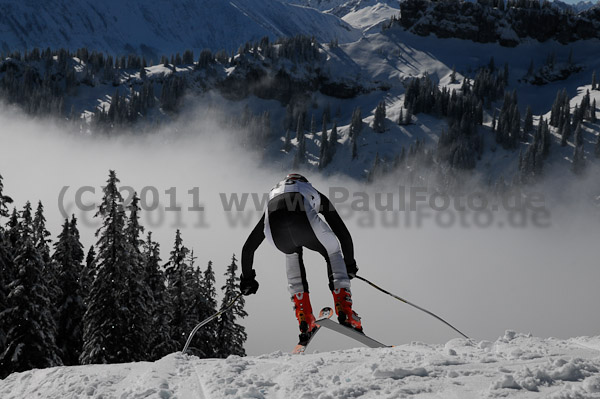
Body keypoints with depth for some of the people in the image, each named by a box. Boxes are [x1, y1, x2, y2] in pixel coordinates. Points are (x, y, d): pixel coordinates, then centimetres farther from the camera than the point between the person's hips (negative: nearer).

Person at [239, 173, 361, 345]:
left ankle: (305, 319, 23)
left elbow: (248, 248, 46)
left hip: (274, 228, 2)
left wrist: (247, 278, 57)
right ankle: (345, 313, 11)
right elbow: (343, 234, 41)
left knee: (292, 253, 36)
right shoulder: (316, 195, 42)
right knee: (333, 253, 27)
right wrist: (349, 264, 54)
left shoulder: (272, 197, 45)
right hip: (303, 220, -2)